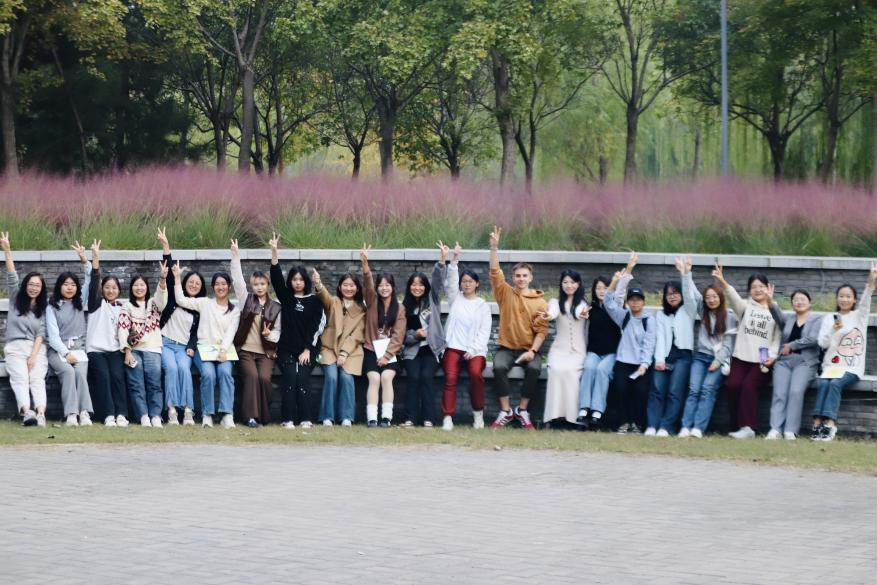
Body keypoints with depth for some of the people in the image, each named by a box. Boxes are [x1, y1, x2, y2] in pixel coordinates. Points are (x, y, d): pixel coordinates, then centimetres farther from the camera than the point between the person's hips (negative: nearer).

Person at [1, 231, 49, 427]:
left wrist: (34, 356, -12)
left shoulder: (43, 308, 11)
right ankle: (26, 412, -46)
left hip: (37, 349, 0)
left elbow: (41, 333, 2)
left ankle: (40, 413, -44)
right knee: (20, 378, -24)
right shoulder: (16, 299, 12)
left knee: (37, 379, -22)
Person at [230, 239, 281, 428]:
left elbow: (278, 331, 11)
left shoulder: (275, 307, 9)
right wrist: (236, 256, -7)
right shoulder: (246, 299, 9)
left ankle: (264, 416, -10)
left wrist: (270, 334, -12)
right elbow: (237, 279, 0)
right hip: (245, 350, 0)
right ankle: (251, 416, -23)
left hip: (266, 352, 0)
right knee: (252, 376, -23)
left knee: (264, 378, -22)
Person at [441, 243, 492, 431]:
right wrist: (455, 259, -16)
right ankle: (447, 417, -26)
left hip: (475, 349, -1)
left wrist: (473, 350, -10)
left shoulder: (483, 306, 12)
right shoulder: (455, 298, 15)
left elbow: (484, 331, 4)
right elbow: (450, 281, -3)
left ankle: (478, 413, -12)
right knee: (450, 377, -24)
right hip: (454, 347, 1)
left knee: (476, 373, -29)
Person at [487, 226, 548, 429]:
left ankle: (522, 410, -15)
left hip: (529, 349, 0)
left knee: (534, 368, -31)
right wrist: (494, 247, -19)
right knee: (499, 367, -31)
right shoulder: (506, 294, 4)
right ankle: (505, 411, -21)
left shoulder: (540, 302, 2)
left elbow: (542, 330, -2)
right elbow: (495, 272, -7)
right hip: (507, 347, 0)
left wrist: (532, 351, -16)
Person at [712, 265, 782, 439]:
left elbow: (777, 337, 7)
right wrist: (722, 282, -28)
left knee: (748, 385, -25)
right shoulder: (745, 307, 13)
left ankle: (748, 427, -27)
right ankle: (737, 427, -13)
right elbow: (733, 296, -8)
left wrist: (772, 356, -11)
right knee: (733, 385, -21)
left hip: (762, 361, -2)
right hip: (741, 357, 2)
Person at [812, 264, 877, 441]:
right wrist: (833, 329, -17)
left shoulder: (859, 316, 9)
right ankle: (817, 423, -36)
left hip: (852, 368, -2)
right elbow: (822, 343, 2)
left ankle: (830, 424, -40)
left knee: (835, 383, -29)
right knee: (823, 383, -28)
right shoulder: (829, 318, 12)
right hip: (831, 365, 2)